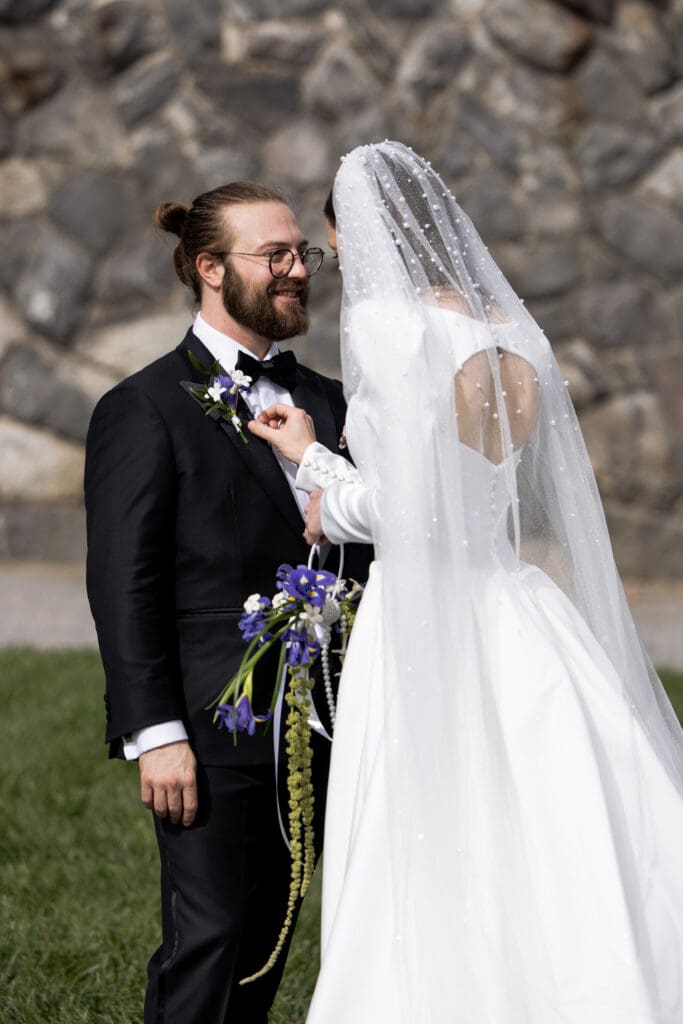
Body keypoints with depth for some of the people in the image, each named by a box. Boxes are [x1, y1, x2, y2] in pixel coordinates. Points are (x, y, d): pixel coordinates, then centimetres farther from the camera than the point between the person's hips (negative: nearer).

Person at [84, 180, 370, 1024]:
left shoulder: (326, 402, 15)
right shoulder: (145, 409, -5)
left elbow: (359, 560, 18)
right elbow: (123, 584, -9)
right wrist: (154, 733, -15)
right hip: (210, 738, -6)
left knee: (265, 946, 9)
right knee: (208, 946, -6)